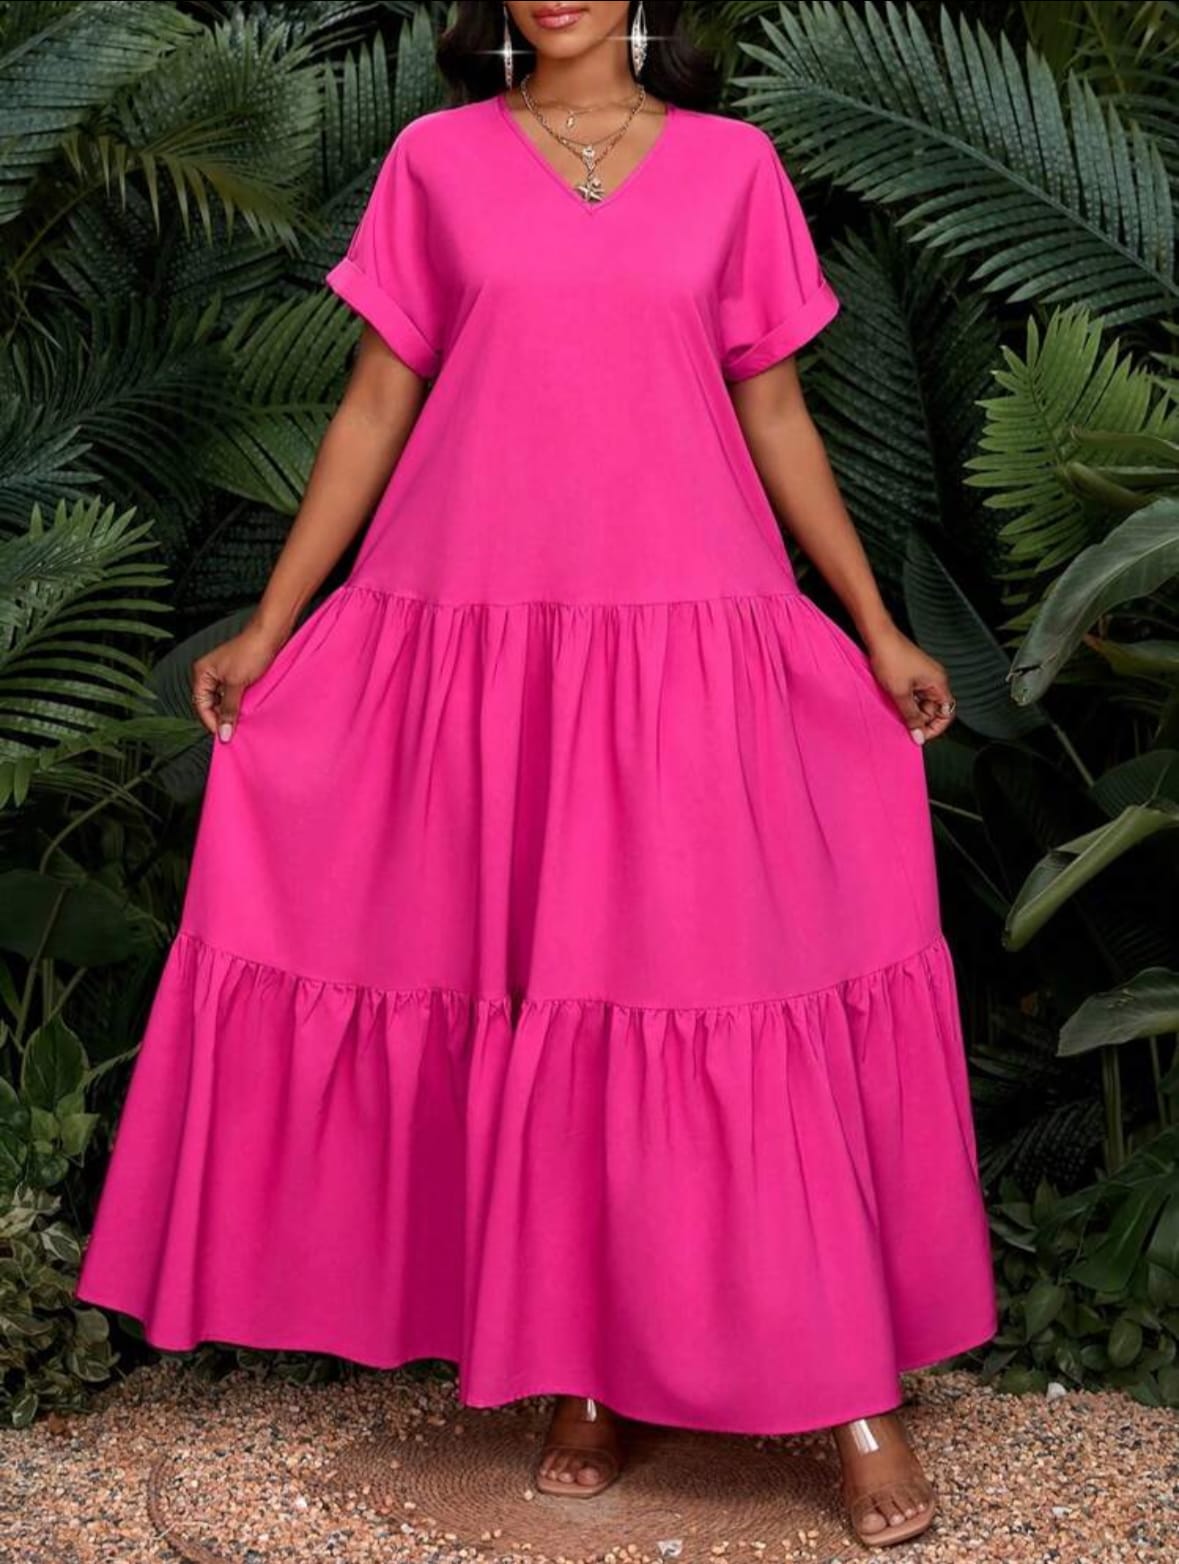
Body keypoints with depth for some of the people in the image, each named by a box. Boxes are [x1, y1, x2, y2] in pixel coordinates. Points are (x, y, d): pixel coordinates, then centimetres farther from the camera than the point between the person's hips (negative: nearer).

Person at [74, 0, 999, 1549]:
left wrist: (878, 628, 8)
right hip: (473, 637, 1)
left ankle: (851, 1384, 7)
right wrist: (270, 625, 5)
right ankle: (586, 1366, 18)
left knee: (734, 990, -2)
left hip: (687, 642, 0)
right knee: (526, 993, 4)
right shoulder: (436, 160, 7)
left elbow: (774, 411, 10)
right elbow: (377, 403, 8)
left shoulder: (730, 163, 7)